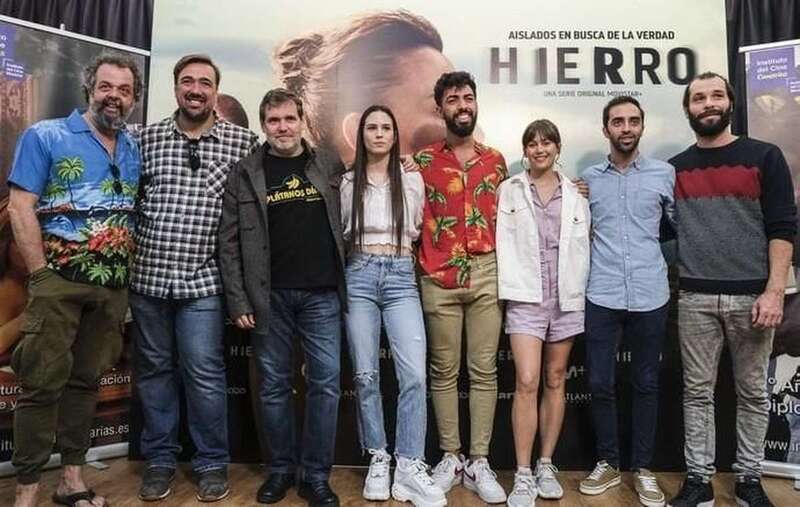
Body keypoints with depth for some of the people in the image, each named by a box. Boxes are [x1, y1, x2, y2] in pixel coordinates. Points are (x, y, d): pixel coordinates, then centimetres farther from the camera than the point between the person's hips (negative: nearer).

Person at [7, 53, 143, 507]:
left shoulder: (135, 150, 13)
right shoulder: (46, 137, 0)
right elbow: (20, 207, -6)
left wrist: (127, 272, 6)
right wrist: (41, 275, -12)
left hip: (114, 284, 5)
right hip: (60, 280, -4)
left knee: (87, 380, 11)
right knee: (43, 382, -1)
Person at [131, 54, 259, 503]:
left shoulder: (243, 141, 0)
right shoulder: (146, 138, 6)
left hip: (203, 279, -2)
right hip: (148, 275, 3)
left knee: (205, 374, 1)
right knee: (154, 369, 12)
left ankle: (213, 463, 19)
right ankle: (160, 459, 28)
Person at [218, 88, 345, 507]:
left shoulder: (329, 165, 6)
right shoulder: (245, 174, 2)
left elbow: (342, 222, 16)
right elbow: (229, 241, 0)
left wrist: (345, 278, 4)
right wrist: (238, 301, -5)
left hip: (322, 293, 1)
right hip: (269, 296, 0)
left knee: (325, 383, 2)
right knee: (274, 386, 8)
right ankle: (280, 469, 24)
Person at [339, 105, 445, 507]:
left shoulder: (413, 180, 9)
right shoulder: (347, 182, 7)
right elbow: (335, 233, 13)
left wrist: (399, 247, 8)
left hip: (401, 277, 0)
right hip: (359, 276, 0)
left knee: (414, 374, -10)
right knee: (365, 375, 3)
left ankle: (410, 468, 0)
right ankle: (377, 460, 17)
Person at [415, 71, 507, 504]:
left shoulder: (496, 160, 11)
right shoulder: (422, 161, 3)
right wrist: (415, 263, -4)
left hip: (487, 276, 2)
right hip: (439, 279, -2)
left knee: (484, 369, 4)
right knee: (444, 370, 7)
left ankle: (479, 462, 16)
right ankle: (450, 457, 20)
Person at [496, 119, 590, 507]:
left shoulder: (575, 194, 10)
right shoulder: (509, 190, 7)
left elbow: (582, 247, 7)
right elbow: (504, 244, 0)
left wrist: (578, 292, -2)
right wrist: (513, 289, -8)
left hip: (566, 298, 2)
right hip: (526, 297, -2)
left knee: (555, 382, 9)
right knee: (527, 383, -10)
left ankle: (546, 466, 21)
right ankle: (523, 476, -1)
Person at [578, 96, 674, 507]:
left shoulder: (665, 174, 4)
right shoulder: (588, 178, 7)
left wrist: (665, 262, 6)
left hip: (650, 296, 0)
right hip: (602, 296, 1)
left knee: (646, 384, 9)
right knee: (600, 383, 4)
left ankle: (642, 469, 23)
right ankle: (607, 463, 22)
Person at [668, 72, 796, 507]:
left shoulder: (764, 157, 2)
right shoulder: (675, 168, 8)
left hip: (751, 296, -1)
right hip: (695, 298, 1)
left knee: (752, 392, 9)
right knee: (698, 391, 6)